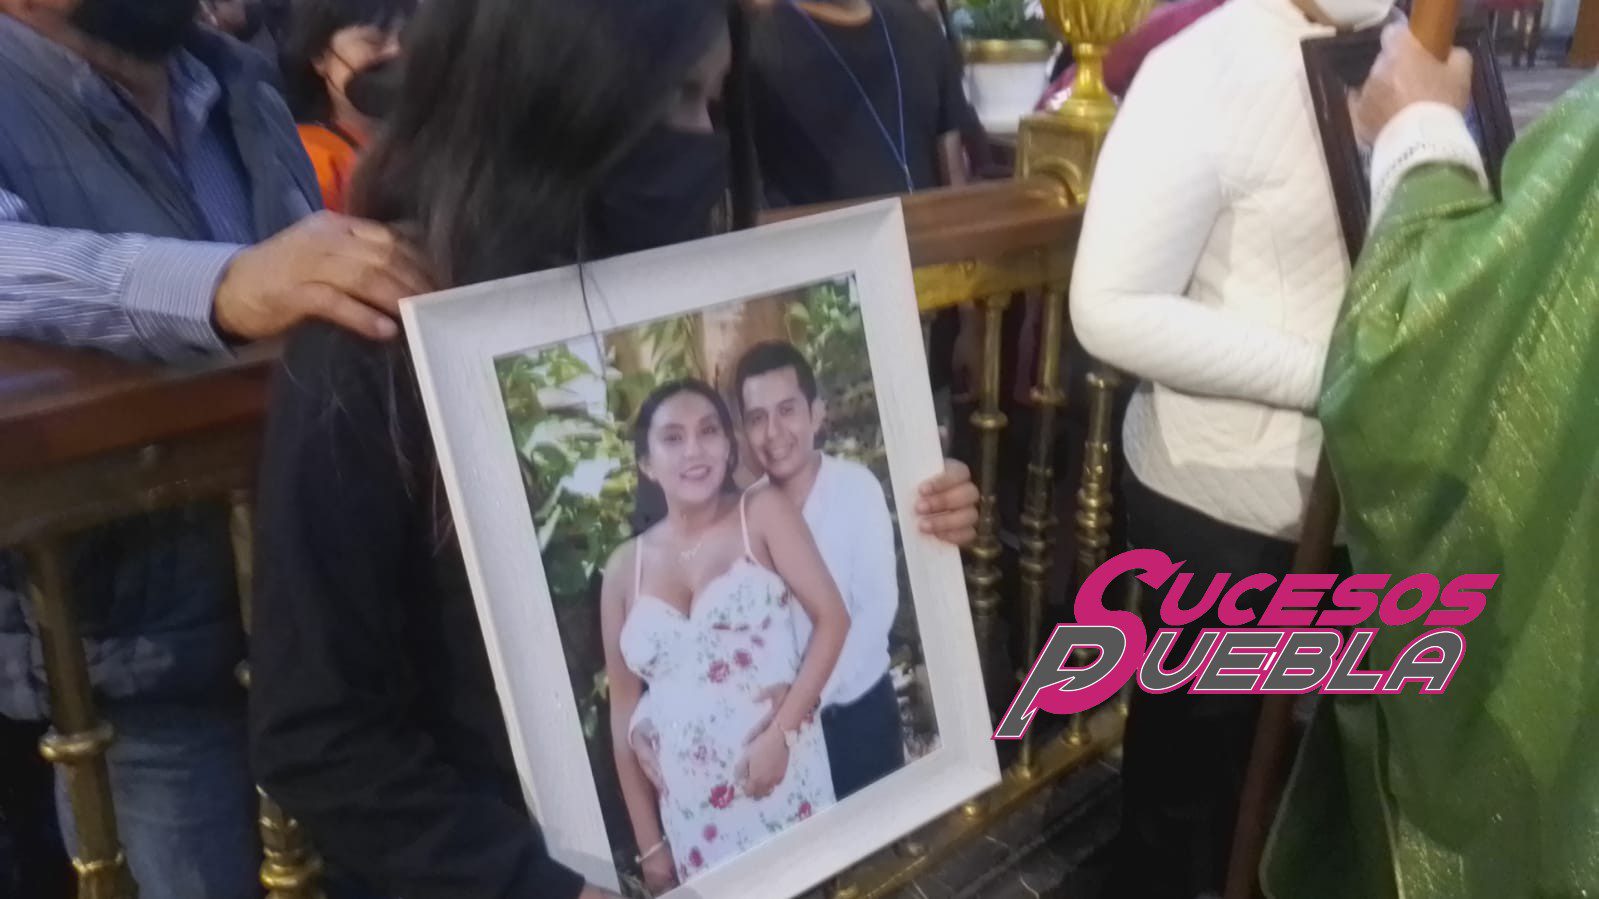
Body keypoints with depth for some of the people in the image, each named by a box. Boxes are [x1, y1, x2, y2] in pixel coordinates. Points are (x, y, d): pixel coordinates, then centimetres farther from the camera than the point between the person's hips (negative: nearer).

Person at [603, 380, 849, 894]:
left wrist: (781, 732, -16)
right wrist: (648, 842, 6)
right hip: (687, 799, 2)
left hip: (781, 772, -2)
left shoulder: (763, 512, -1)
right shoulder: (625, 567, 4)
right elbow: (624, 707, 7)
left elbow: (831, 619, -6)